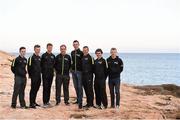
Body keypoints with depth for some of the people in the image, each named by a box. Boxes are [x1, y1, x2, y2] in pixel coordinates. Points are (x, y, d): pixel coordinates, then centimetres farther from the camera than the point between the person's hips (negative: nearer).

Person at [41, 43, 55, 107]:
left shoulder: (53, 56, 12)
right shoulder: (44, 55, -1)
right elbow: (41, 64, -1)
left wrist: (53, 69, 6)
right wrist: (43, 71, -5)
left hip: (51, 74, 4)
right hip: (45, 74, -4)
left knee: (49, 87, 8)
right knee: (45, 87, -7)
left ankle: (47, 101, 15)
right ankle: (45, 102, -6)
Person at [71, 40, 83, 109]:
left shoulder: (81, 53, -6)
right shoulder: (72, 53, 12)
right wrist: (72, 68, 14)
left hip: (79, 71, -6)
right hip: (73, 71, 6)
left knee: (80, 87, -7)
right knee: (76, 86, 11)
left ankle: (80, 102, -7)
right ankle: (78, 99, 22)